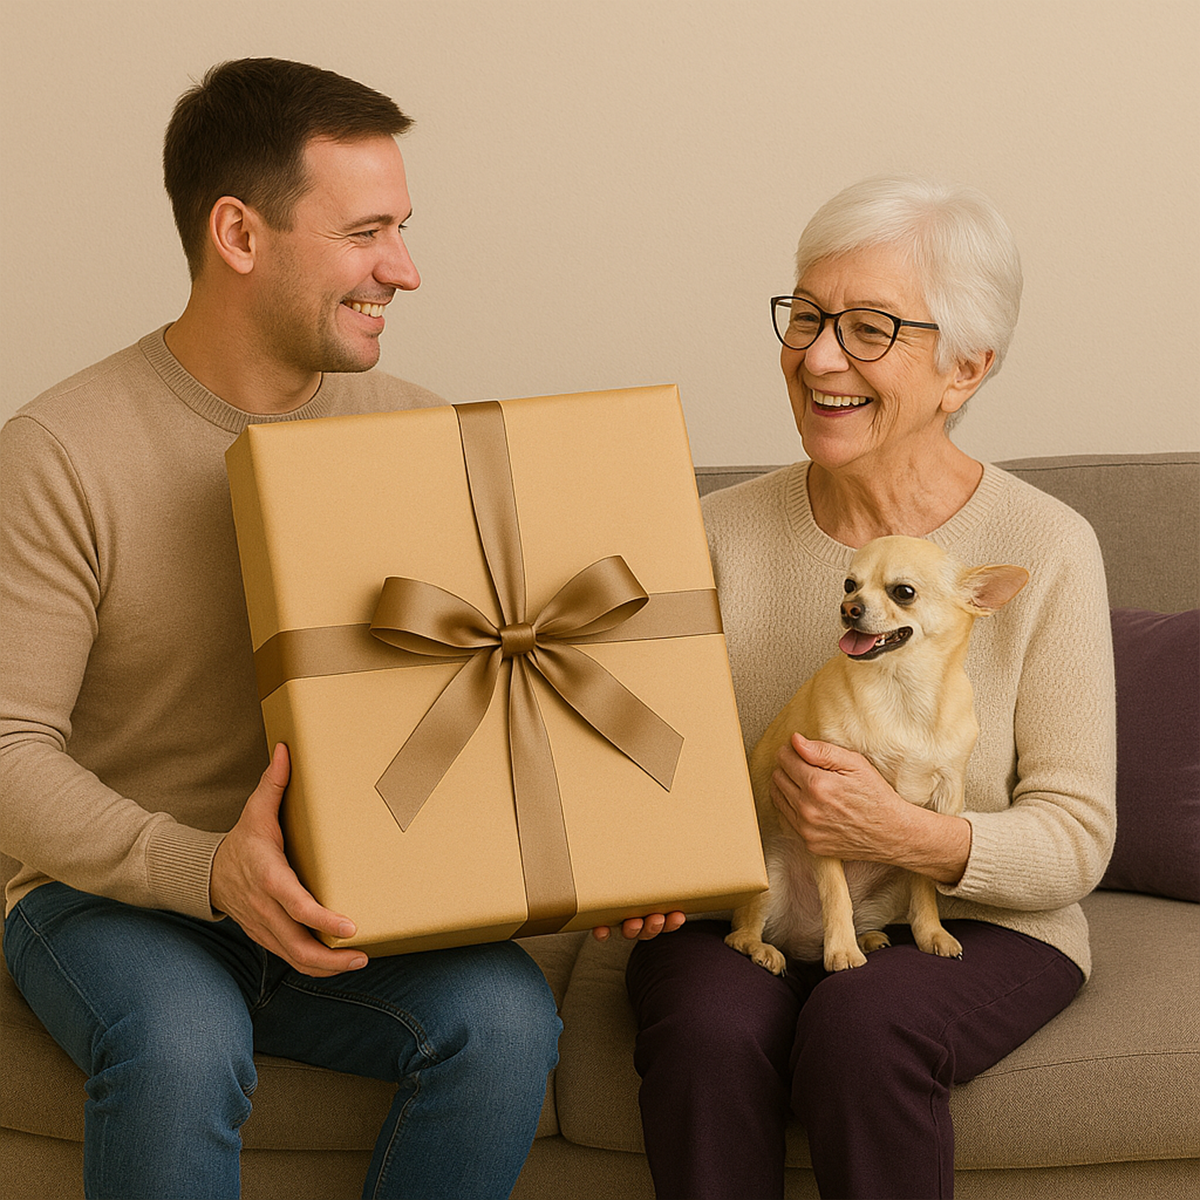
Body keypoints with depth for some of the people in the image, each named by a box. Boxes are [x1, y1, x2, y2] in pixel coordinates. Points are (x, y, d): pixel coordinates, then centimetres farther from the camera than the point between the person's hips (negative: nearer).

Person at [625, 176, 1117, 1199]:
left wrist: (910, 836, -26)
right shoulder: (725, 532, 2)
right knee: (709, 1033, -30)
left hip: (974, 921, -2)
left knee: (860, 1027, -32)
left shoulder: (1046, 550, -7)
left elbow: (1075, 842, -8)